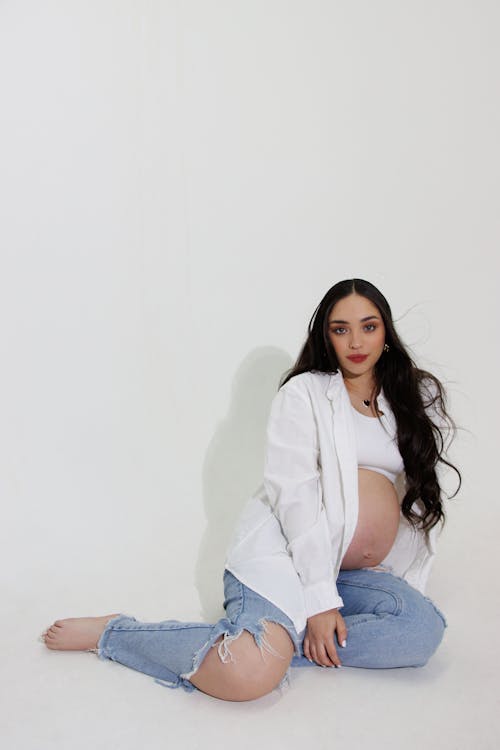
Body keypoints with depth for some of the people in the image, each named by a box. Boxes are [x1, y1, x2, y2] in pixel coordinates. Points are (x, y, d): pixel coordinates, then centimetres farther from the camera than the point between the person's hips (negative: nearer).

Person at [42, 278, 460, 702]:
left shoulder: (417, 400, 13)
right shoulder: (303, 393, -1)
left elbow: (424, 496, 12)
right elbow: (293, 493, -10)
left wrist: (409, 585, 2)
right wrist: (320, 598, -17)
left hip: (354, 573, 5)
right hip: (285, 549, -5)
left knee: (424, 629, -27)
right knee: (249, 675, -29)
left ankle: (280, 644, -17)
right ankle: (109, 633, -8)